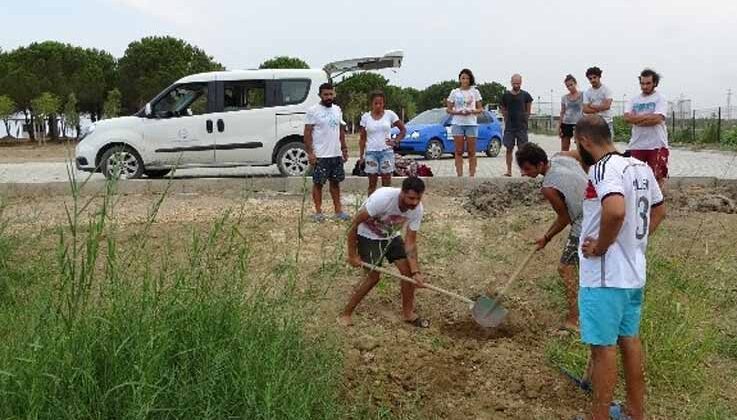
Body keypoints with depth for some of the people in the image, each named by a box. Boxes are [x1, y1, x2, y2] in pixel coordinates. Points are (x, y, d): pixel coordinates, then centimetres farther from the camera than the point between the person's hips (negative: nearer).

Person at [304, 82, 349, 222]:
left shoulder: (337, 110, 11)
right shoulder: (313, 111, -8)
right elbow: (307, 133, -10)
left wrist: (344, 149, 13)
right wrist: (310, 153, -16)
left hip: (336, 154, 6)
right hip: (320, 156, -6)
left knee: (335, 182, 12)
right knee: (318, 183, 2)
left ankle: (338, 210, 20)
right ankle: (318, 212, 11)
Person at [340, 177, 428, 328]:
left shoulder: (417, 209, -21)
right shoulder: (383, 198, -37)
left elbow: (410, 242, -12)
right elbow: (354, 224, -27)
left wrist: (415, 271, -22)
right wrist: (352, 255, -20)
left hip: (391, 236, 5)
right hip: (368, 235, -5)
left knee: (408, 270, -4)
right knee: (373, 276, -12)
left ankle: (407, 313, 15)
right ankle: (345, 314, 3)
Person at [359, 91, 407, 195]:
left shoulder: (390, 114, 0)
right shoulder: (365, 117, 2)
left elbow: (403, 130, 8)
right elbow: (362, 138, 6)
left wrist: (395, 141, -3)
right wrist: (361, 155, 2)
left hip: (386, 151, -1)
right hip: (371, 152, 1)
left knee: (386, 183, 2)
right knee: (372, 183, 5)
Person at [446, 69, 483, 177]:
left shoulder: (475, 92, 7)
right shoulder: (454, 92, 7)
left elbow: (480, 109, 7)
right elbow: (448, 109, 7)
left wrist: (471, 111, -13)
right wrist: (457, 112, -12)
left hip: (471, 123, 0)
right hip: (457, 123, 0)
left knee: (471, 152, 0)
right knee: (459, 151, -2)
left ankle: (472, 175, 3)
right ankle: (459, 175, -1)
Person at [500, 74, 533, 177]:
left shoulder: (525, 95, 0)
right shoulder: (506, 95, 2)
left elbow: (528, 110, 11)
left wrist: (524, 119, 8)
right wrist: (508, 120, 8)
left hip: (522, 127, -1)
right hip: (509, 127, 1)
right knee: (509, 149, 2)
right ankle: (509, 170, 7)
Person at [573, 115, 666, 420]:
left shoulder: (603, 169, -21)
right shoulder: (640, 167, 7)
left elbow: (615, 211, -39)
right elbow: (659, 211, 19)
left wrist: (600, 247, -23)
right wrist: (635, 242, 14)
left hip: (605, 276, -9)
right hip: (634, 271, 9)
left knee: (603, 347, 3)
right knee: (629, 339, 21)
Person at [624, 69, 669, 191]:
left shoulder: (660, 99, -1)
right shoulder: (634, 100, 11)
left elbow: (657, 118, -16)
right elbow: (627, 117, -5)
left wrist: (637, 119, -9)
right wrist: (649, 116, -11)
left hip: (656, 145, -3)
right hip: (636, 145, 4)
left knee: (658, 176, 3)